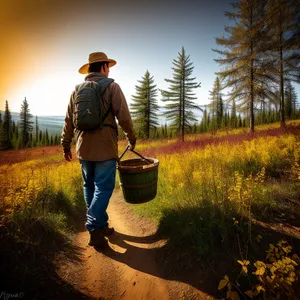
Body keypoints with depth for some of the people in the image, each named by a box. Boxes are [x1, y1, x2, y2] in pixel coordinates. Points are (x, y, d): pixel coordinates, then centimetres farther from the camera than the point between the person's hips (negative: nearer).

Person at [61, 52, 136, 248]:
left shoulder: (77, 89, 13)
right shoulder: (111, 86, -1)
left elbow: (69, 121, 13)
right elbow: (124, 116, -9)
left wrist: (66, 146, 21)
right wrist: (132, 138, 4)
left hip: (84, 147, 6)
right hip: (105, 147, -5)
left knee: (90, 187, 15)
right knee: (103, 188, 1)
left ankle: (101, 225, 26)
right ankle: (95, 229, -2)